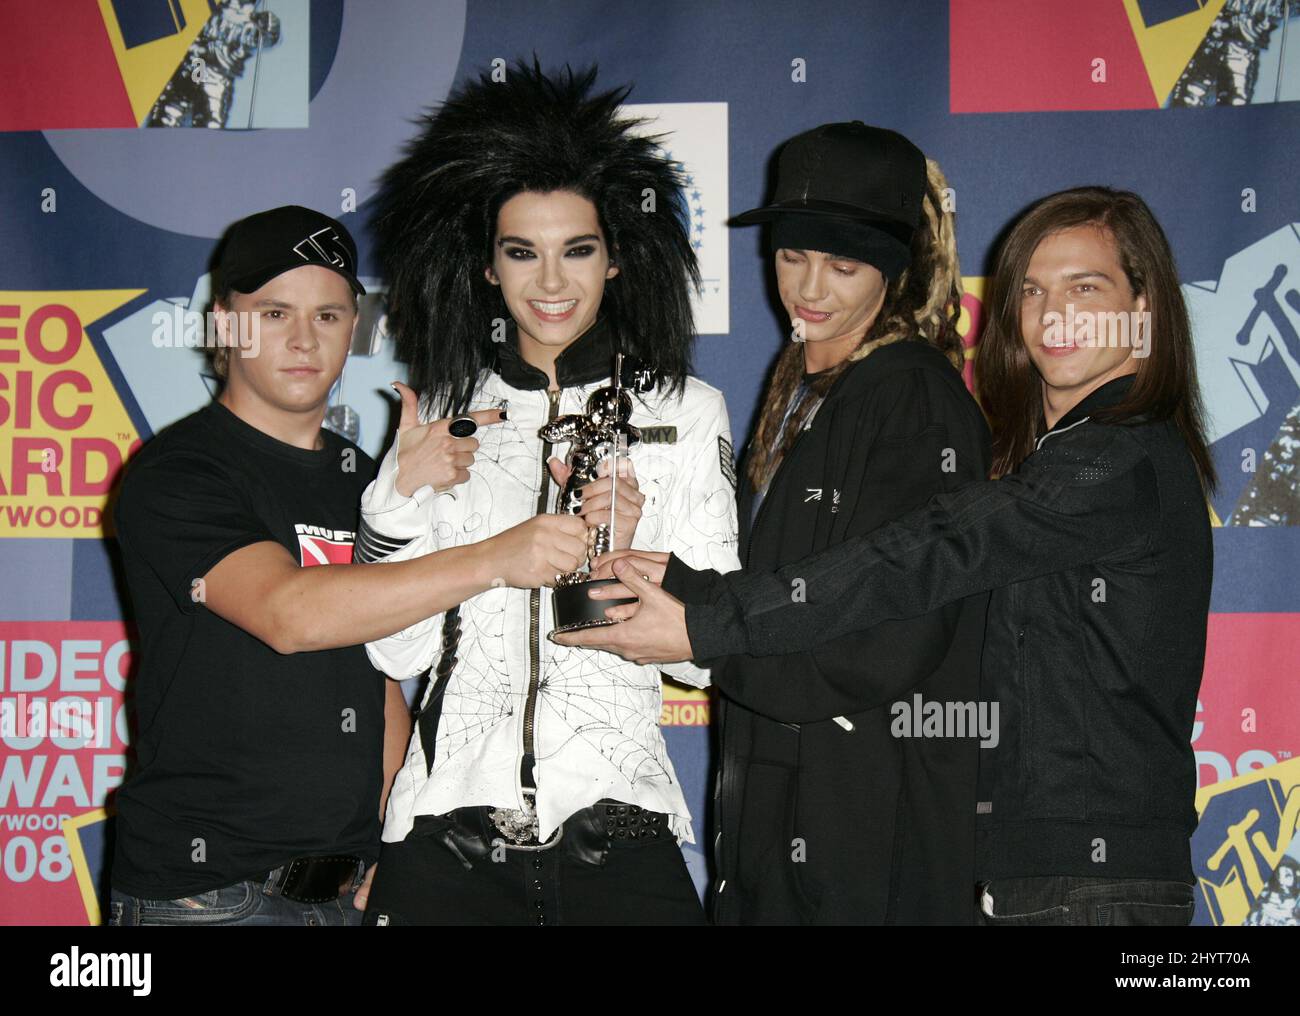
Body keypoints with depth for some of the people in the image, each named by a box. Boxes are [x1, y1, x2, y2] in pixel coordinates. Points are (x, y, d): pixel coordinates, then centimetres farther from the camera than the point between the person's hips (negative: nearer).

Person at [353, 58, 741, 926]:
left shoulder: (685, 413, 3)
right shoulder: (445, 412, 8)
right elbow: (398, 649, 5)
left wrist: (629, 556, -18)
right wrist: (402, 499, -8)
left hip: (616, 829, -1)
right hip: (450, 827, 1)